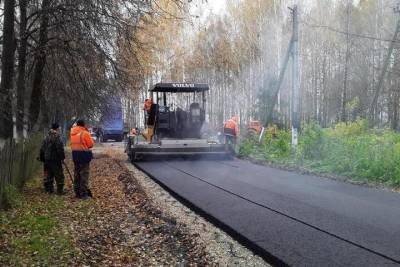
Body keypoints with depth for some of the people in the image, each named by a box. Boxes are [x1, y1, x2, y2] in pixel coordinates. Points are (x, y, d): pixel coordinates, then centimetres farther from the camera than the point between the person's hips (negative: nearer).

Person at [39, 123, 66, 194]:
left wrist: (42, 158, 22)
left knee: (48, 175, 14)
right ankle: (59, 190, 0)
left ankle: (49, 189, 17)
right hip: (55, 159, -8)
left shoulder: (47, 137, 12)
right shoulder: (57, 137, -14)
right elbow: (60, 149, -19)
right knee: (59, 175, -1)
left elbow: (42, 149, 16)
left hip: (47, 159, 8)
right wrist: (62, 157, -9)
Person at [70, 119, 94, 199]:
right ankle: (83, 194, -2)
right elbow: (91, 144, -9)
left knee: (76, 174, 15)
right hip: (84, 155, -6)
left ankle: (77, 192, 23)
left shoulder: (72, 133, 5)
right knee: (84, 174, -2)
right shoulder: (85, 133, -13)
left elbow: (72, 143, 10)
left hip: (75, 155, 6)